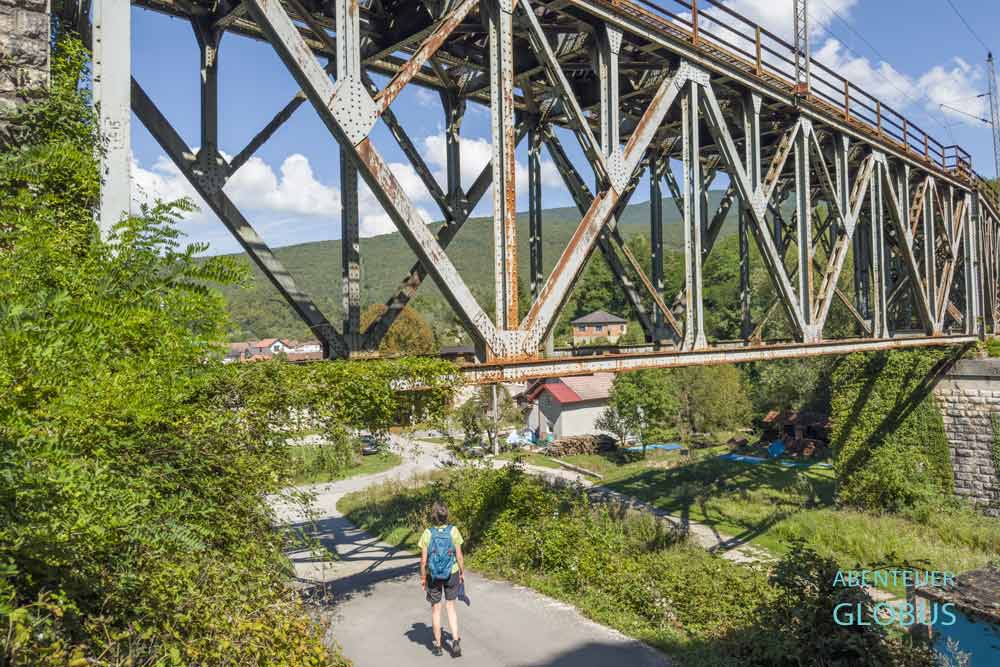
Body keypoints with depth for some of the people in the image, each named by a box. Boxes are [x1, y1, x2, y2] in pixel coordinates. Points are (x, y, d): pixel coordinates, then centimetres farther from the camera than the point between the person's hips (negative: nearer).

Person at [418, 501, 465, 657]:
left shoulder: (427, 533, -15)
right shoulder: (453, 531, -13)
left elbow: (423, 560, -11)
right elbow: (459, 556, -8)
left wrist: (422, 578, 2)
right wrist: (462, 573, 6)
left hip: (433, 575, -1)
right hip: (452, 574, 1)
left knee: (435, 609, 14)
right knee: (450, 607, 17)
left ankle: (438, 645, 24)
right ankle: (455, 641, 5)